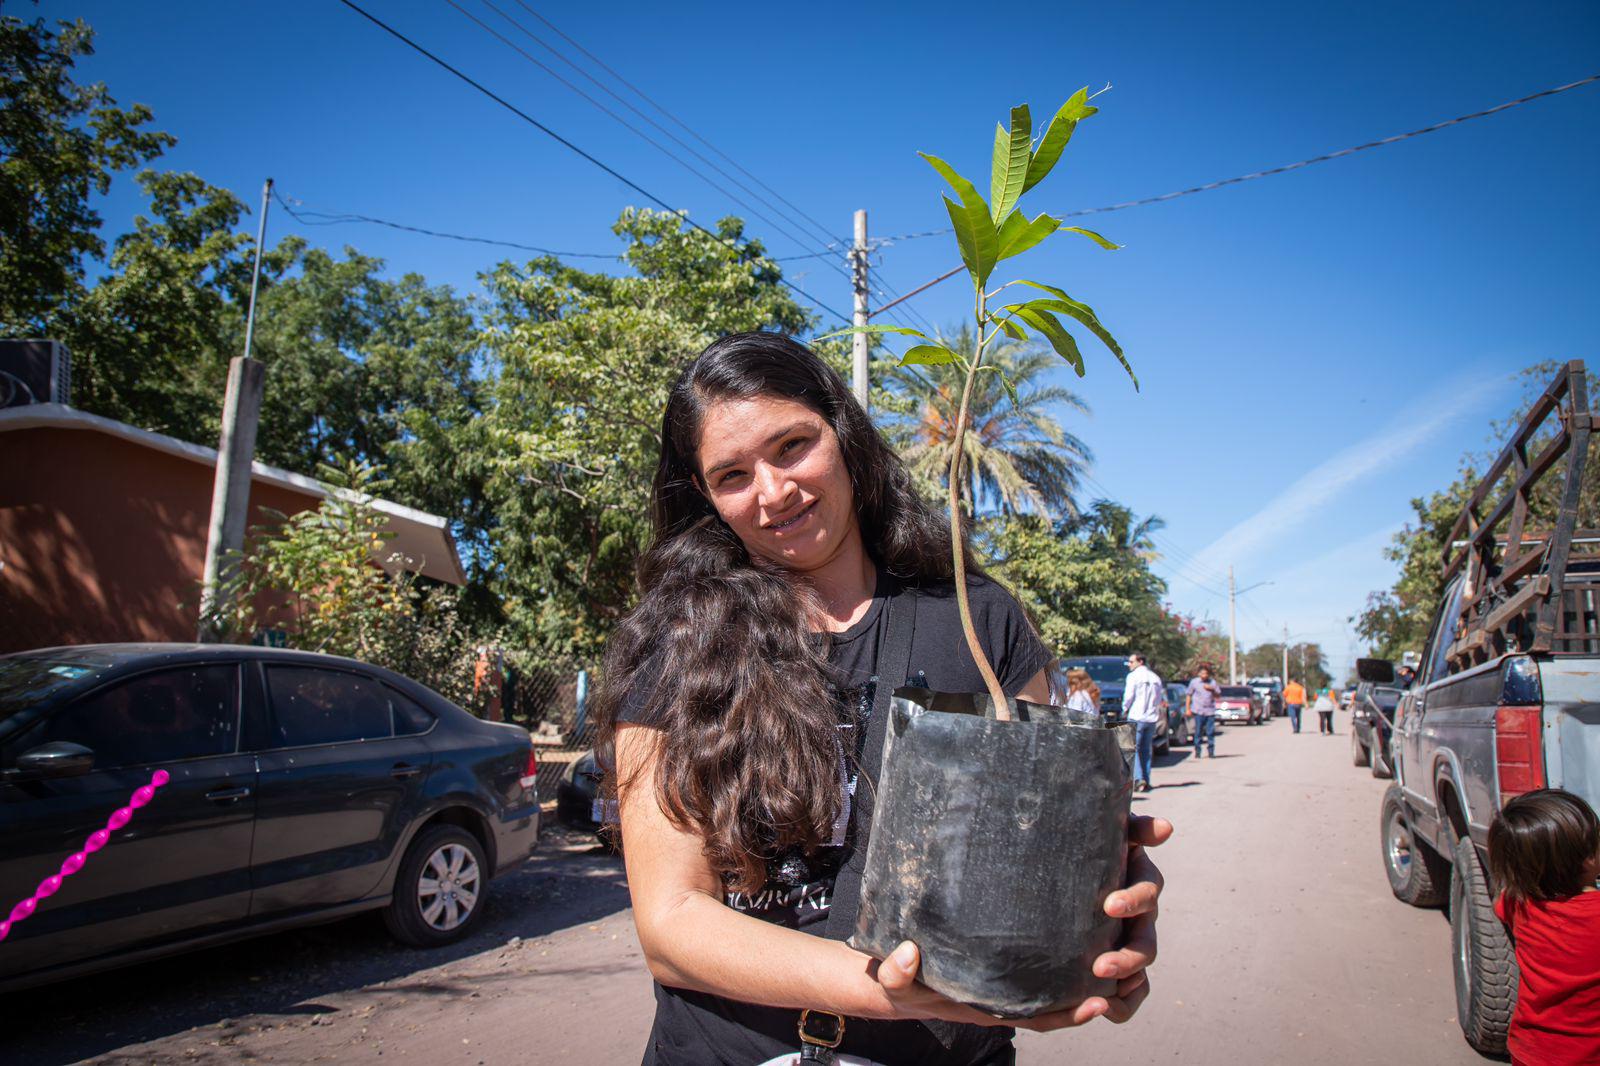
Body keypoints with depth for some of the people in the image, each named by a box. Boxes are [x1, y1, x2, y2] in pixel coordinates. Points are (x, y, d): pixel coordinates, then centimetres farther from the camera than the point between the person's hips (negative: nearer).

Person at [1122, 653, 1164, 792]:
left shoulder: (1133, 676, -6)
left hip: (1136, 718, -6)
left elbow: (1128, 696, -11)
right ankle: (1146, 781, 11)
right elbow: (1162, 696, 15)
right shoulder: (1155, 677, 13)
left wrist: (1125, 709, 4)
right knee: (1147, 750, 12)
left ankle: (1139, 779, -17)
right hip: (1152, 718, 6)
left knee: (1134, 748, -4)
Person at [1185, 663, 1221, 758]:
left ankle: (1211, 751, 8)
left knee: (1211, 732, 0)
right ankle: (1197, 752, 7)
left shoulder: (1213, 683, 9)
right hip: (1198, 711, -1)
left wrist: (1212, 689, -9)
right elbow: (1189, 695, 8)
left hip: (1210, 711, 1)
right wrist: (1187, 709, 3)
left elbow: (1218, 695, 11)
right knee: (1198, 732, 0)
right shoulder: (1194, 682, 5)